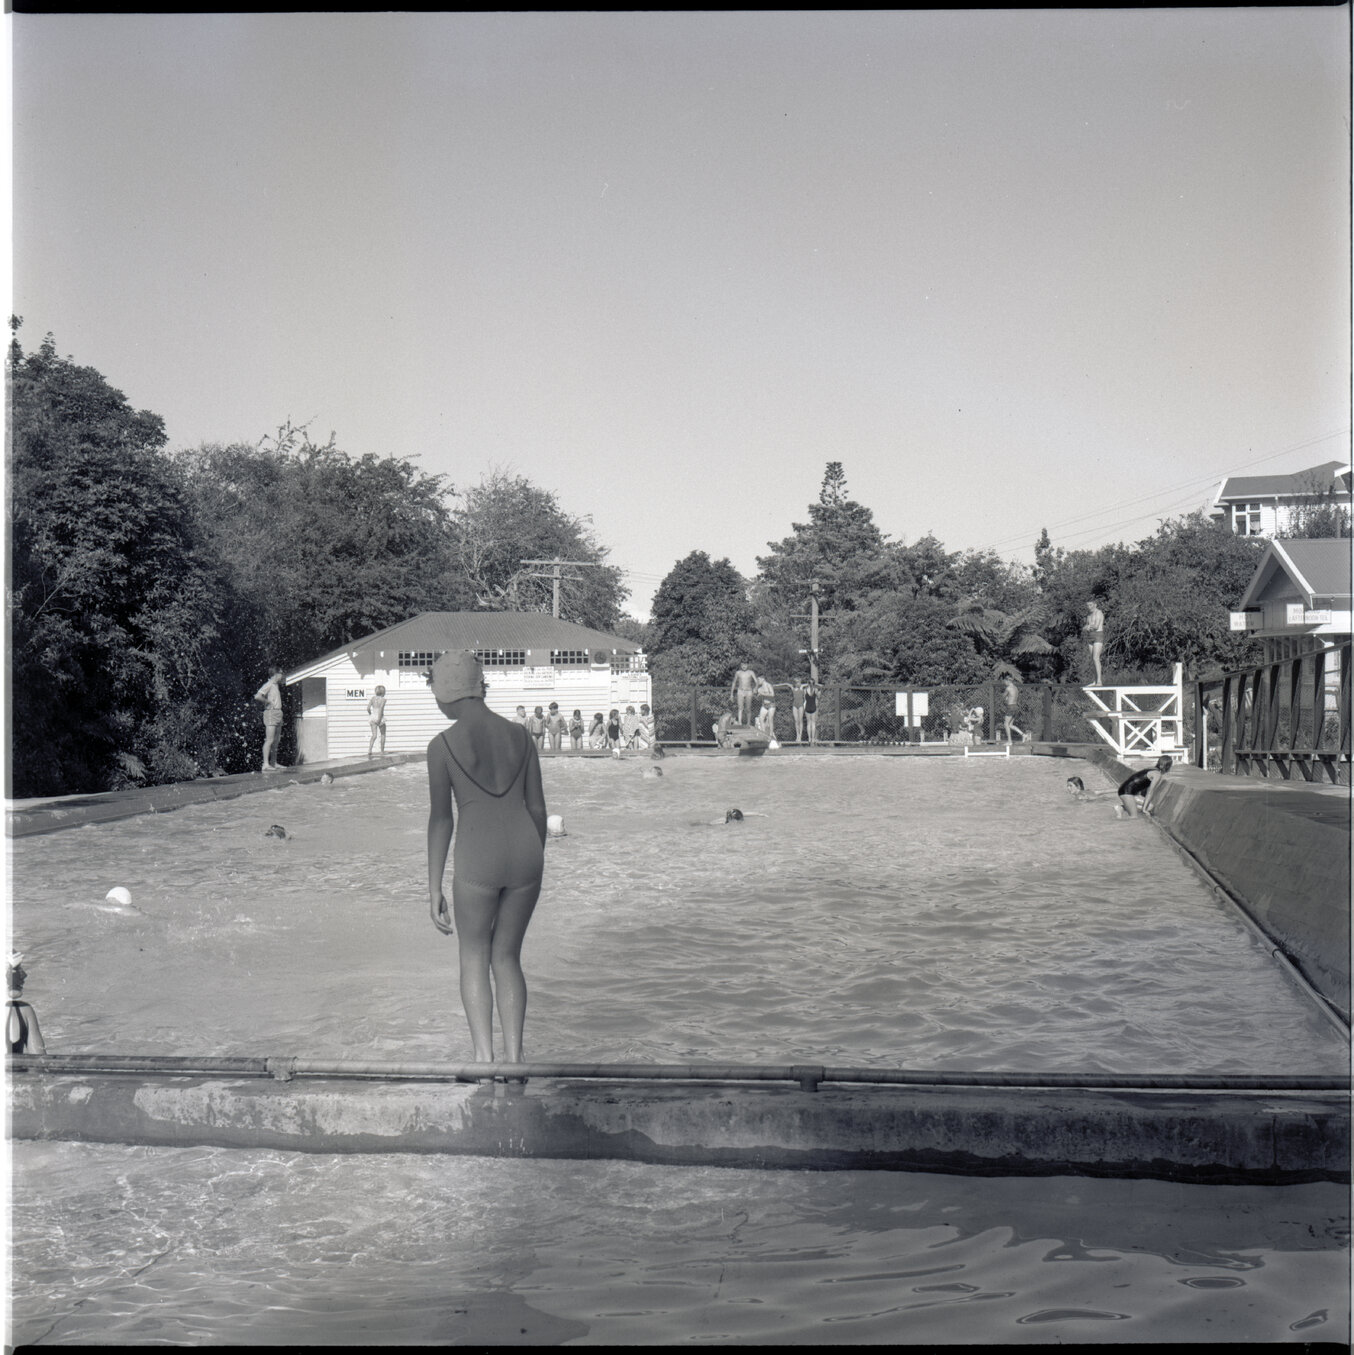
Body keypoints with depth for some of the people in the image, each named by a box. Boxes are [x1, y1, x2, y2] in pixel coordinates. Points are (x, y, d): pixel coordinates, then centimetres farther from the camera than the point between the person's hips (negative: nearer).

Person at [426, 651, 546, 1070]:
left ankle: (484, 1058, 7)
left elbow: (440, 819, -4)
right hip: (525, 853, 4)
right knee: (507, 957, 18)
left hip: (477, 859, -4)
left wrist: (434, 890, 1)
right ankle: (514, 1058, 14)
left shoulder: (443, 745, -3)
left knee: (474, 956, 15)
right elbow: (538, 809, 12)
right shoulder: (521, 738, 9)